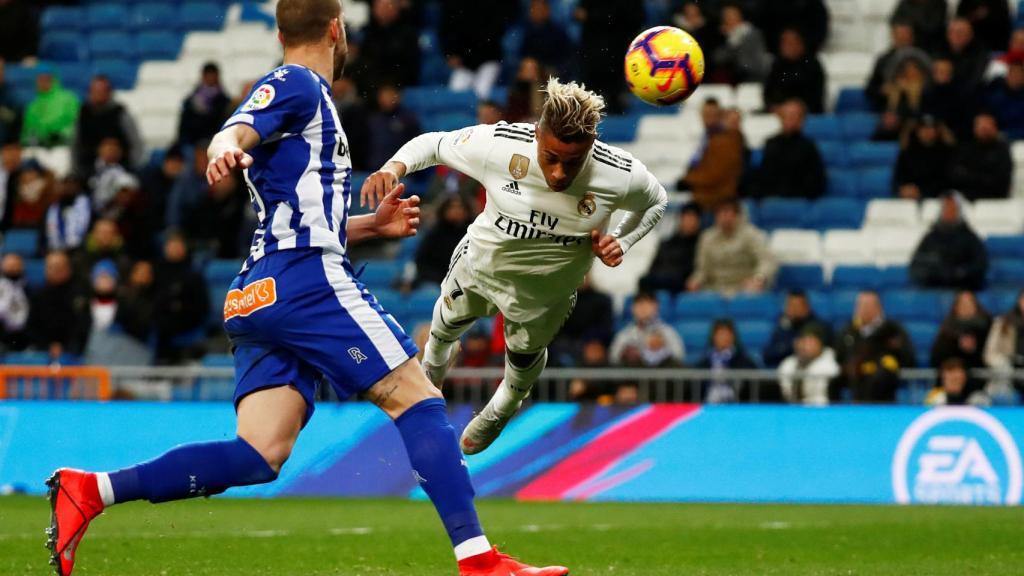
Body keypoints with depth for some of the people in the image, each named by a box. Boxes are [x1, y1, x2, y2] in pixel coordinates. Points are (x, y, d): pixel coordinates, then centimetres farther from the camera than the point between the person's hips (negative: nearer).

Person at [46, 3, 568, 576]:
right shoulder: (296, 84, 0)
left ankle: (90, 490, -14)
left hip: (260, 294, 9)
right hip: (309, 279, -9)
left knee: (260, 455, -5)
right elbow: (236, 133, -21)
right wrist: (226, 149, -42)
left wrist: (371, 225, 33)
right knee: (417, 398, -6)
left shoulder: (308, 96, 29)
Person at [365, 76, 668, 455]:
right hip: (480, 263, 0)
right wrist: (393, 168, -39)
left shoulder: (623, 177, -35)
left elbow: (656, 201, -9)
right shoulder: (498, 144, -38)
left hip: (545, 293, 0)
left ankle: (502, 409, 64)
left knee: (526, 355, 27)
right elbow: (433, 144, -20)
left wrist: (622, 242, -25)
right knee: (447, 324, 30)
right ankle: (435, 361, 70)